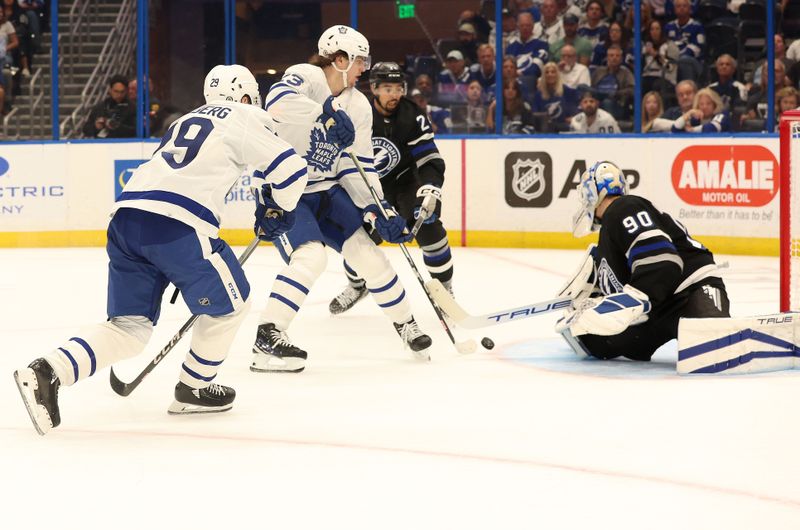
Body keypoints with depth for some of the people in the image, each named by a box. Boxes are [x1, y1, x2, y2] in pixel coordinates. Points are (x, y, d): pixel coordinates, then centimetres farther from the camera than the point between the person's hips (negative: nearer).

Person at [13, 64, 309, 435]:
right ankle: (193, 390, 23)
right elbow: (290, 169, 2)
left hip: (127, 215, 7)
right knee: (230, 303, 15)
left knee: (129, 327, 9)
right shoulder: (244, 118, 11)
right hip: (177, 225, -7)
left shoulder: (187, 121, 33)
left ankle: (47, 372, -8)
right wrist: (277, 211, 20)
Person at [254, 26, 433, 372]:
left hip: (326, 190, 7)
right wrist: (325, 114, -45)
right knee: (310, 256, -25)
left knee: (366, 251, 4)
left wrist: (378, 210, -7)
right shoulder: (305, 77, -15)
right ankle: (267, 339, -22)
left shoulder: (359, 106, 4)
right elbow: (278, 100, -38)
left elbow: (358, 168, 3)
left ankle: (405, 323, 24)